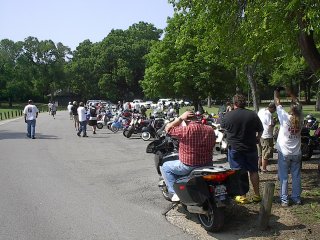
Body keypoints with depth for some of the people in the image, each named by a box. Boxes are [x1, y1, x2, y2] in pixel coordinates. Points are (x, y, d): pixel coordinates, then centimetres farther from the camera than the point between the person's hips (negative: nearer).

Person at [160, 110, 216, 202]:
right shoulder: (210, 130, -1)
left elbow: (168, 129, -6)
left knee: (165, 167, 17)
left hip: (188, 166, -6)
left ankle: (175, 193, 10)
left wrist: (180, 118, -4)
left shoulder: (185, 130, -19)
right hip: (207, 165, 6)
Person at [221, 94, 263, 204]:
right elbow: (260, 130, 6)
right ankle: (257, 195, 21)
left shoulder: (228, 115, -9)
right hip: (251, 147, 2)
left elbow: (223, 126, 9)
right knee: (253, 171, 14)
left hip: (235, 148, -2)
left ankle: (242, 197, 9)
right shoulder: (253, 115, -4)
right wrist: (257, 138, 26)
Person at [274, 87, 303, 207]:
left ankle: (284, 200, 5)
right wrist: (291, 94, 23)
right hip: (297, 153, 4)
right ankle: (297, 198, 20)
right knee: (296, 176, 12)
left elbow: (278, 103, -4)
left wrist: (276, 93, 12)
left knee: (283, 177, 2)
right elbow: (298, 104, 12)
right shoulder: (300, 119, -4)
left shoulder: (286, 118, -15)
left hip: (284, 153, -4)